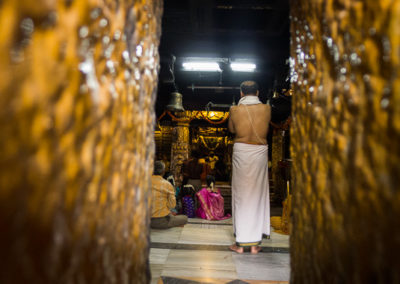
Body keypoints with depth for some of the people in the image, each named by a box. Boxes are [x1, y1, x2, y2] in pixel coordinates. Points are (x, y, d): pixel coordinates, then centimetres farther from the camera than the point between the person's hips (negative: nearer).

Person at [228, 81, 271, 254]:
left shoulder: (235, 110, -4)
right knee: (257, 196, 9)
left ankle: (241, 243, 11)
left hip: (241, 151, -1)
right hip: (260, 152, 1)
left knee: (241, 196, 6)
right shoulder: (266, 109, 0)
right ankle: (255, 243, 15)